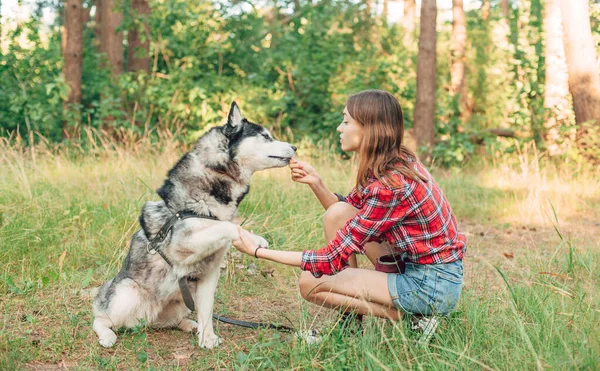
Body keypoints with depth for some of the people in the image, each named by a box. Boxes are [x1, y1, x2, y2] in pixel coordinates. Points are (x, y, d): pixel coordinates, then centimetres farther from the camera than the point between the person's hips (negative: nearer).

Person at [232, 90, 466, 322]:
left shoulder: (389, 185, -25)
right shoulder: (395, 163, 1)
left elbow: (332, 260, -21)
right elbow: (348, 210, 13)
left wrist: (258, 251, -17)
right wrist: (316, 182, -6)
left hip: (433, 285, -9)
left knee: (311, 283, -8)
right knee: (338, 213, 2)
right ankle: (351, 316, 7)